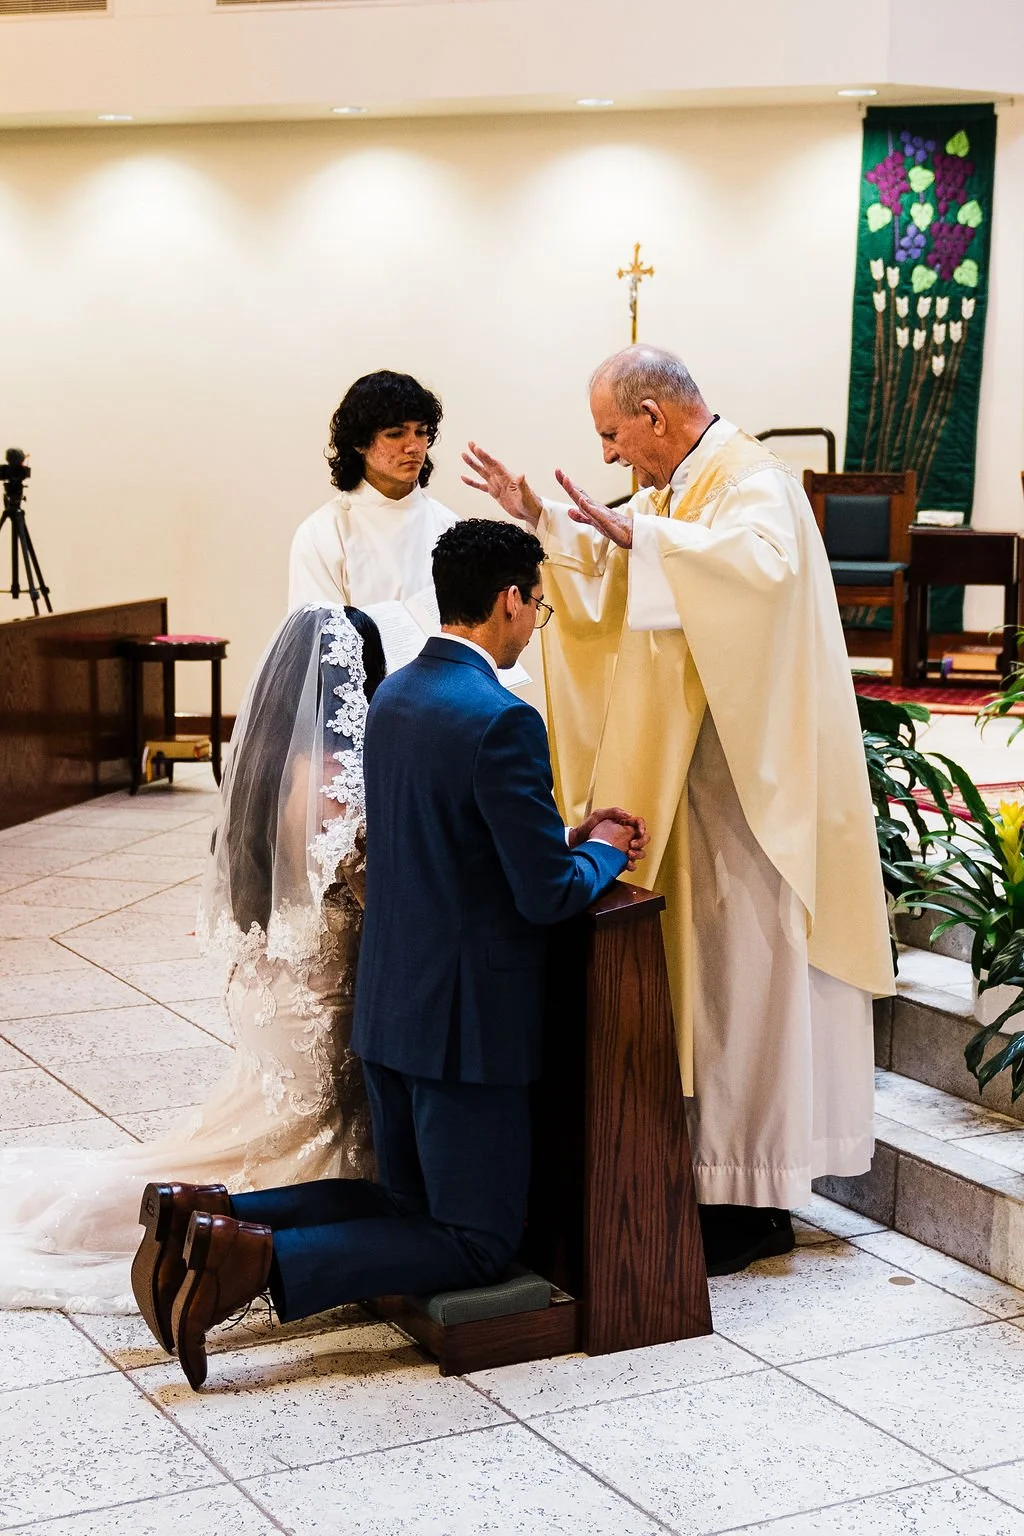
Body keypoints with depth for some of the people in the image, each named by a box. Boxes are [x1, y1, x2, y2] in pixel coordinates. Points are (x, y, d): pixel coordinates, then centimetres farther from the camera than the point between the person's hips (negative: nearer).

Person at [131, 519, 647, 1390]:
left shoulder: (394, 696, 8)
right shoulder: (501, 721, -20)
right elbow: (548, 896, -18)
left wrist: (567, 836, 13)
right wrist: (601, 853, 2)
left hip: (388, 1005, 9)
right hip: (467, 1018, -9)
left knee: (410, 1206, 22)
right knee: (479, 1243, 5)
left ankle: (208, 1218, 6)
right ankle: (263, 1259, -12)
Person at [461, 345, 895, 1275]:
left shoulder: (751, 481, -13)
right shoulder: (677, 489, 15)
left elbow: (763, 562, -35)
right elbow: (610, 580, 27)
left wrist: (633, 533, -37)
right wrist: (540, 519, 15)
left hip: (744, 777, -9)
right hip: (682, 771, 9)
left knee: (742, 971, -3)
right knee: (701, 964, 12)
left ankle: (755, 1203, 6)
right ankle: (720, 1170, 22)